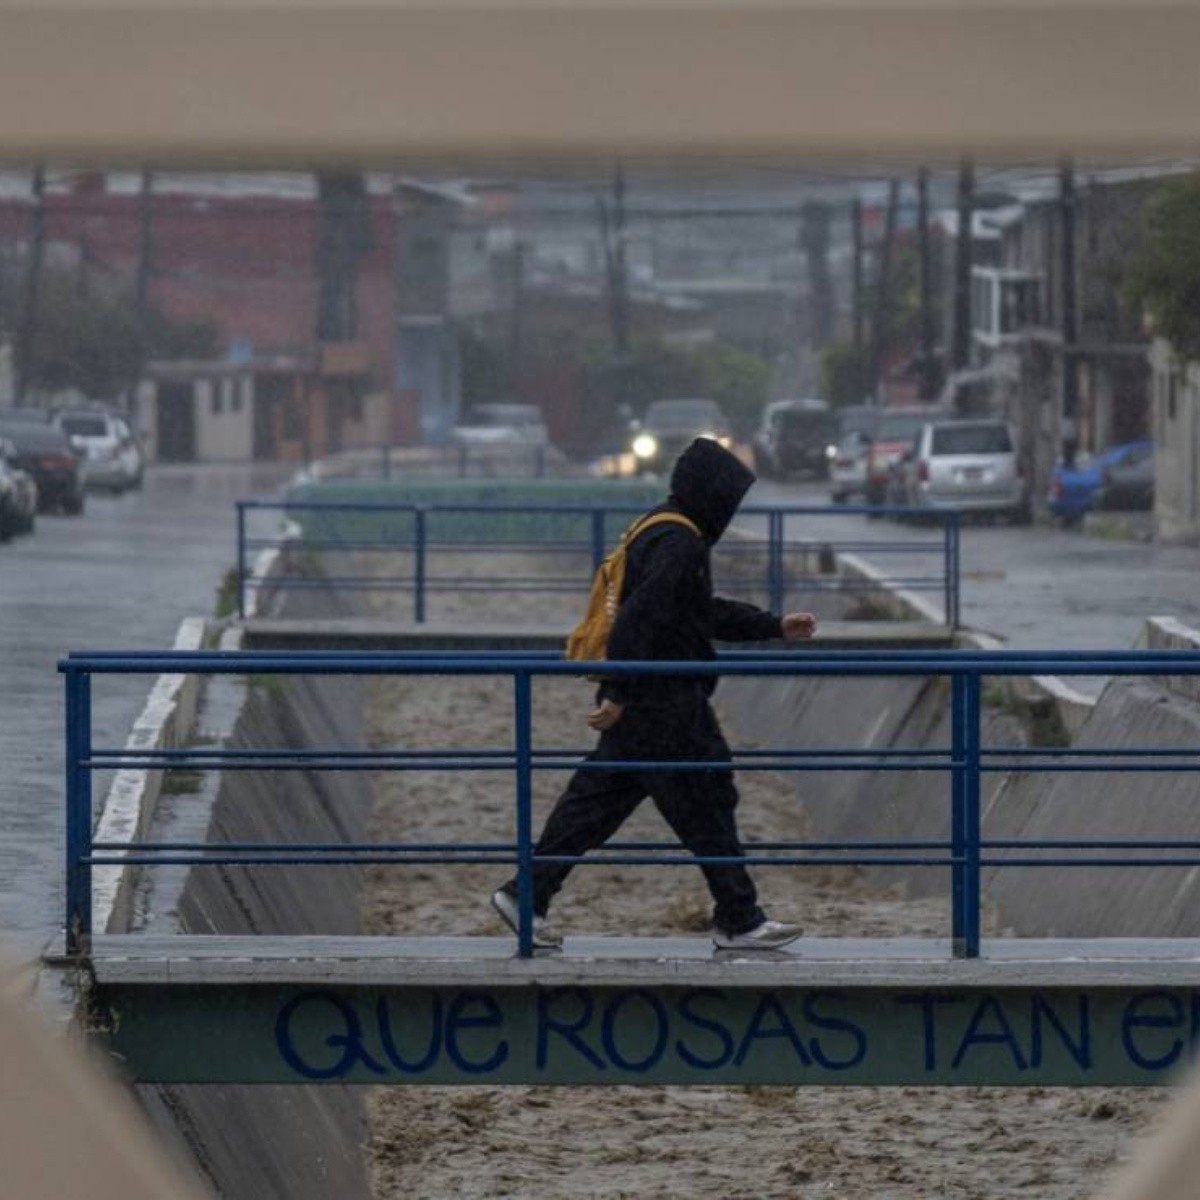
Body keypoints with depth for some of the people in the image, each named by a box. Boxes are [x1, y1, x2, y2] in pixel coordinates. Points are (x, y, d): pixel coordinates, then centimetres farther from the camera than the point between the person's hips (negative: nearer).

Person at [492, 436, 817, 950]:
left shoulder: (666, 536, 17)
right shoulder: (677, 546, -17)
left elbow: (708, 613, 29)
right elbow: (639, 620, -25)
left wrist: (777, 627, 30)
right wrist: (619, 696, -27)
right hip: (666, 706, -10)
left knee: (598, 799, 11)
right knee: (706, 805, -2)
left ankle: (526, 893, 11)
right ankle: (738, 920, 4)